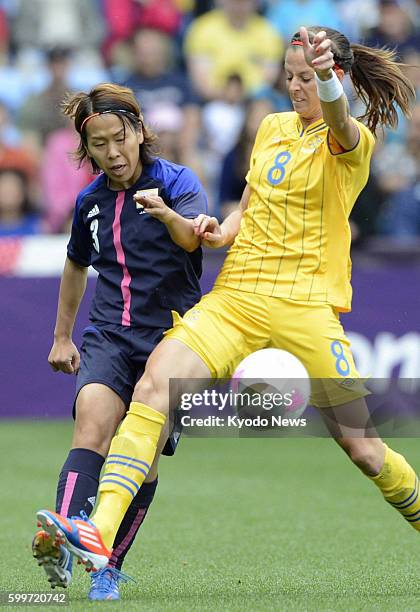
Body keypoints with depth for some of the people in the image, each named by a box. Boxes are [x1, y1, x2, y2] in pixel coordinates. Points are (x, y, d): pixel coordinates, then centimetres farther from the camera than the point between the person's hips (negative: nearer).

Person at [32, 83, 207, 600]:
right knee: (93, 416, -25)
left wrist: (167, 214, -48)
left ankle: (108, 567, 11)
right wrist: (62, 336, 31)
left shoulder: (177, 181, -5)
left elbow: (195, 237, -26)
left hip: (169, 334, -2)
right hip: (107, 335, 2)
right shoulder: (90, 200, 10)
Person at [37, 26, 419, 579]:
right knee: (155, 383, -19)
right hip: (236, 297, 5)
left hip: (306, 305, -5)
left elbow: (339, 122, -29)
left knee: (361, 445, -4)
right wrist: (222, 233, 3)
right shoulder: (272, 128, 16)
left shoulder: (353, 142, -3)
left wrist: (329, 81, -52)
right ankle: (99, 536, -30)